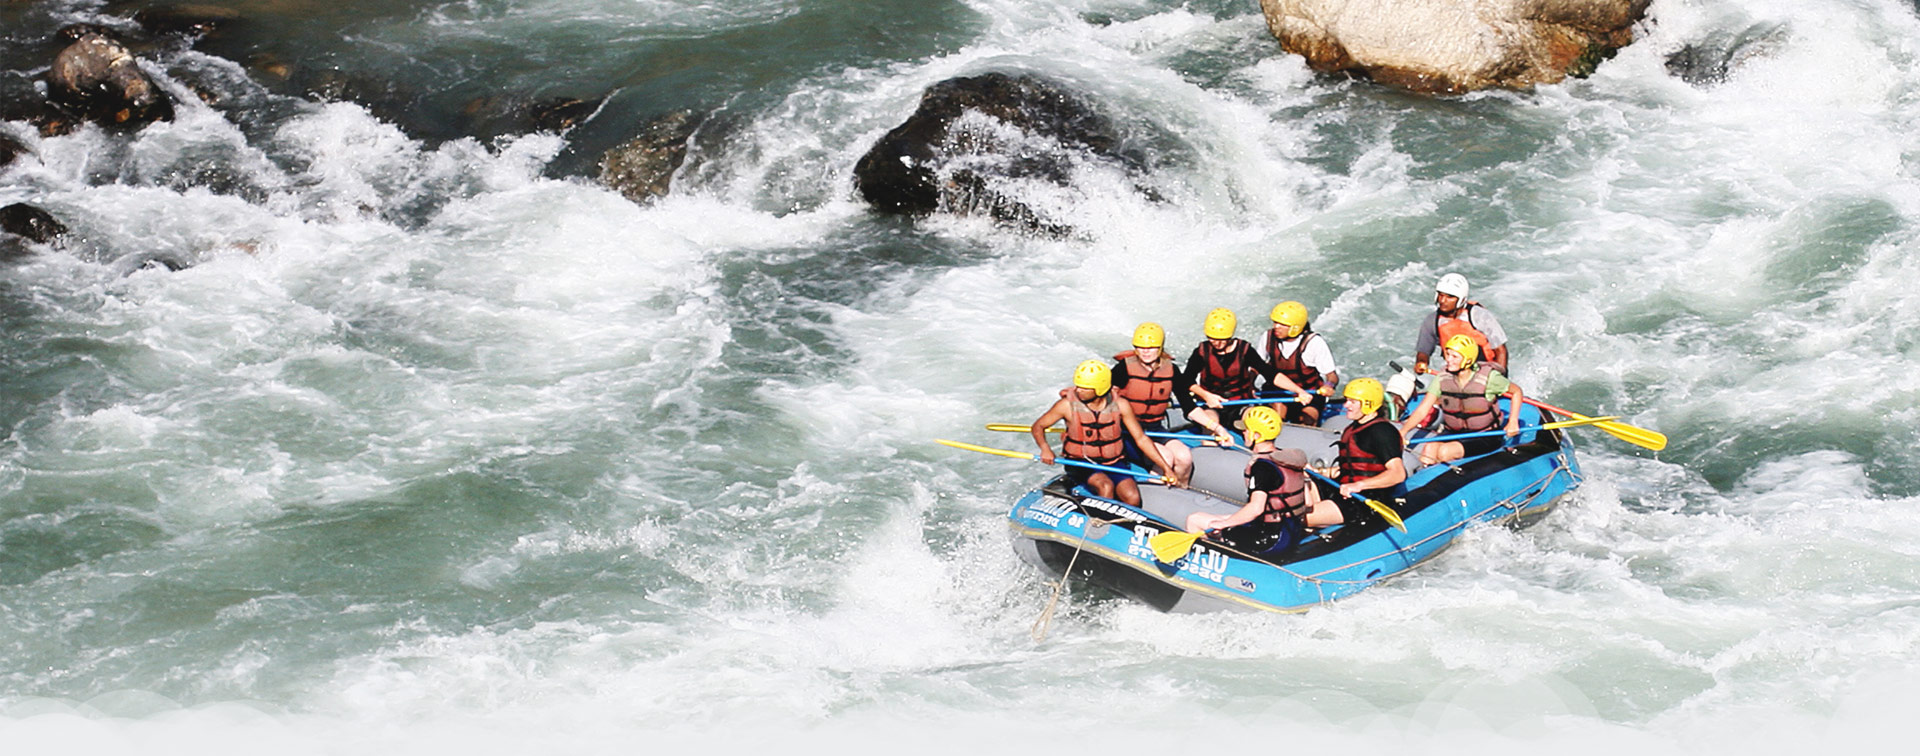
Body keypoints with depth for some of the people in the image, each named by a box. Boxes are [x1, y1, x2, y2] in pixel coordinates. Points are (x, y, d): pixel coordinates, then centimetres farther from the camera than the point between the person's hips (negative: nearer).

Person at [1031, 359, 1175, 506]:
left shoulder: (1120, 406, -6)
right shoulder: (1068, 405, -10)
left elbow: (1140, 438, 1)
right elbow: (1038, 426, 1)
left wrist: (1165, 468, -4)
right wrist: (1045, 448, -20)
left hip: (1113, 463, 2)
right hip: (1080, 465, -2)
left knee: (1133, 498, -24)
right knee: (1106, 487, -33)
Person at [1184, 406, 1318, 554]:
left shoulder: (1261, 466, -20)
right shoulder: (1289, 458, 6)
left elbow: (1256, 507, -31)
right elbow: (1308, 503, 10)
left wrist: (1223, 524, -20)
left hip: (1268, 540, -9)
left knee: (1194, 521, -3)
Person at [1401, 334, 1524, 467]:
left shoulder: (1488, 377, -14)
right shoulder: (1443, 378, -5)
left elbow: (1516, 391, 1)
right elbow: (1422, 410, -7)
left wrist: (1513, 421, -10)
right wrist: (1402, 433, -21)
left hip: (1485, 438, -4)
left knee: (1444, 452, -29)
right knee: (1428, 450, -27)